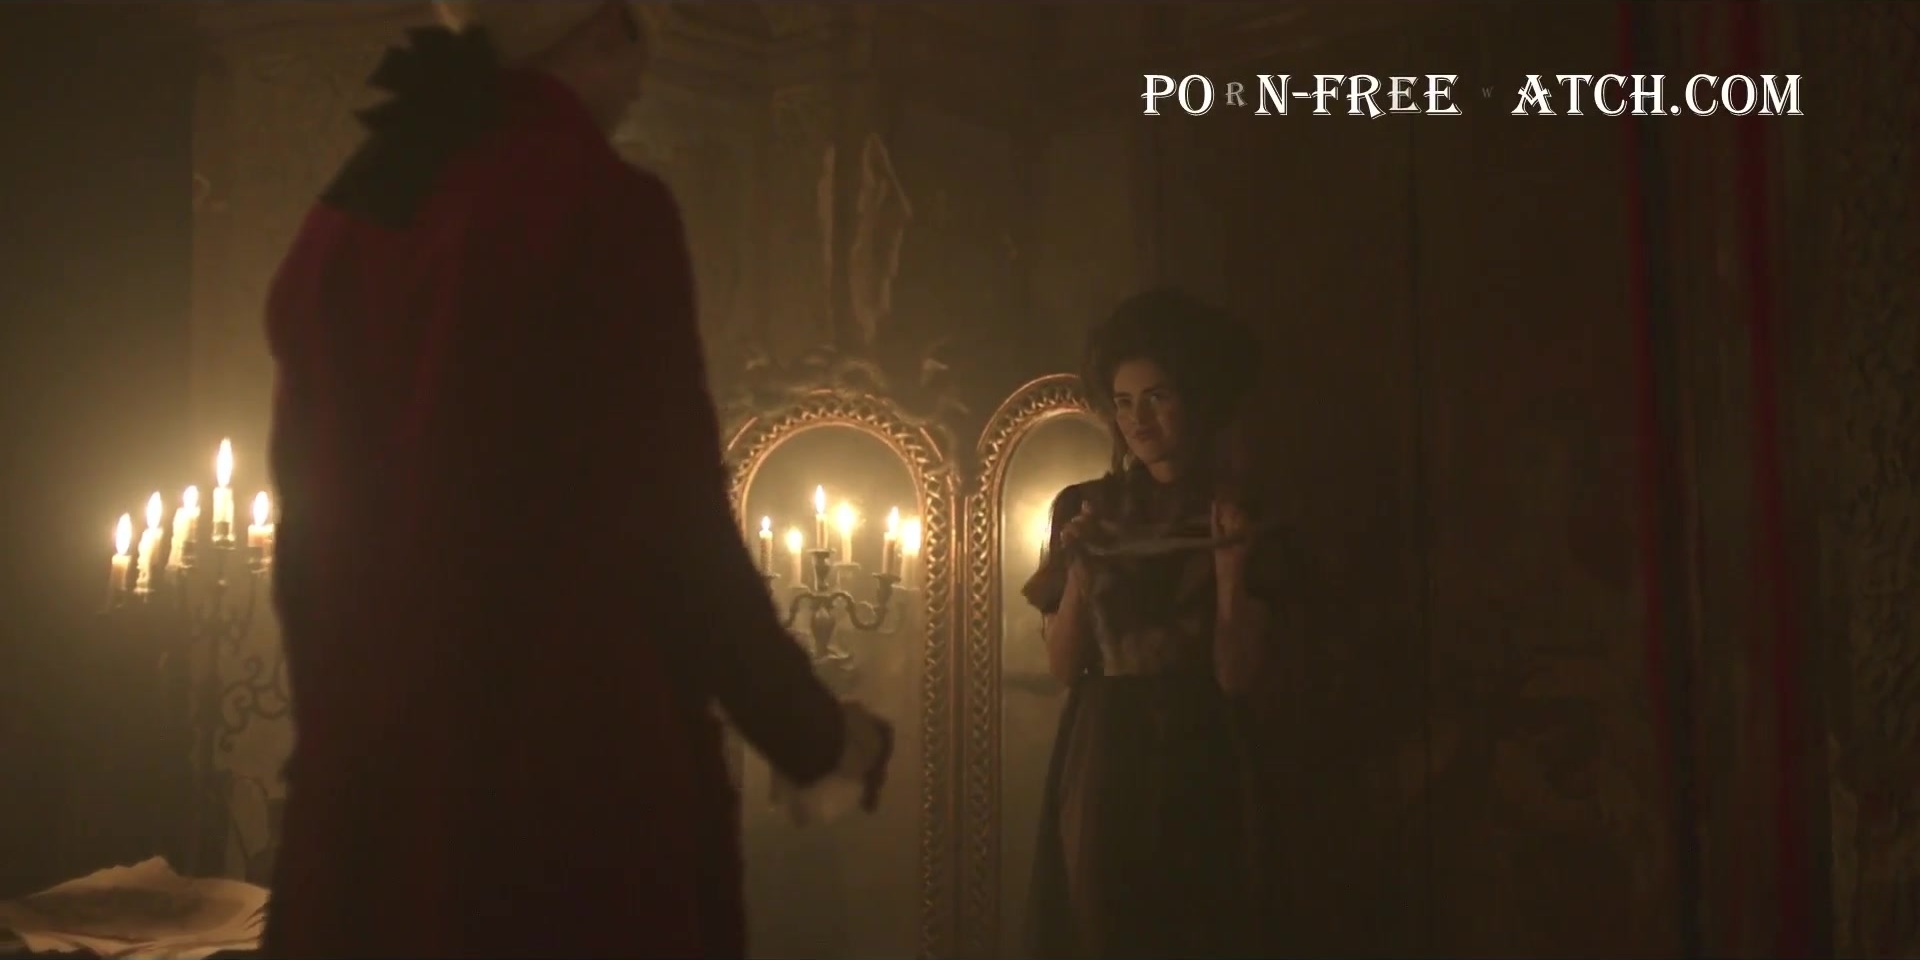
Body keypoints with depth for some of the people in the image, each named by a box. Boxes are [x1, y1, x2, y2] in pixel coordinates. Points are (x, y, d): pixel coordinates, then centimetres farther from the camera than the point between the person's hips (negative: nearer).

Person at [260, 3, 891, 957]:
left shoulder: (339, 224, 6)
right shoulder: (601, 202, -13)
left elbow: (316, 543, 12)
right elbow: (682, 543, -13)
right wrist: (817, 732, 2)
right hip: (571, 781, -6)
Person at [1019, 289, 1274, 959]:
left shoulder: (1237, 516, 2)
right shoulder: (1083, 508, 1)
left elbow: (1236, 675, -6)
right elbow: (1062, 666, -1)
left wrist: (1231, 567, -17)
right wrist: (1079, 570, -14)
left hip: (1198, 761, 0)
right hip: (1102, 758, 0)